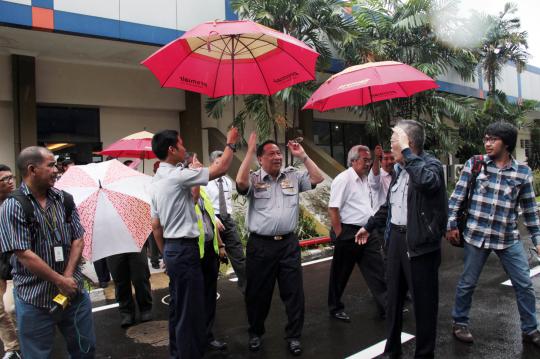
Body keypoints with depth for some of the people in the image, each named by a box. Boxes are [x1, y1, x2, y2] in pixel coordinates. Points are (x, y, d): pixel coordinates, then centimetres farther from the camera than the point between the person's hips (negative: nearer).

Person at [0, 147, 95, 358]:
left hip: (74, 292, 5)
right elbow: (25, 255, -17)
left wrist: (68, 277, -11)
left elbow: (78, 239, 2)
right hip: (35, 300, -4)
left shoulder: (64, 199, 3)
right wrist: (61, 281, -14)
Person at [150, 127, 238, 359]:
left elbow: (155, 226, 15)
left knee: (177, 305, 20)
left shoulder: (156, 181, 11)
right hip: (184, 249, -10)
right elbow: (221, 168, -15)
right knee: (189, 309, -1)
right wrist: (231, 144, 0)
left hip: (171, 249, 10)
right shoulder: (178, 175, -18)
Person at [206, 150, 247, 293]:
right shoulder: (206, 182, -7)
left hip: (228, 220, 5)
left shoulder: (228, 181, 12)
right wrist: (214, 218, -21)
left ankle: (246, 287, 7)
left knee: (238, 255, 1)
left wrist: (229, 216, 13)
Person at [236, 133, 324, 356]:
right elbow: (240, 182, -22)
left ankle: (294, 336, 23)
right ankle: (255, 333, 33)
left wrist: (302, 156, 0)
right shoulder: (254, 179, -1)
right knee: (258, 293, 12)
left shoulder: (293, 176, 8)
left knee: (294, 292, 7)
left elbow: (318, 178, 2)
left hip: (288, 244, 2)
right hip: (260, 245, -2)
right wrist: (249, 151, -17)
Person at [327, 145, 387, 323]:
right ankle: (335, 308, 23)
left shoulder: (367, 179, 10)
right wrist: (339, 236, -16)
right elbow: (333, 209, -17)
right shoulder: (343, 179, -13)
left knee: (377, 271, 7)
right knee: (341, 274, 8)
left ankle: (385, 307, 16)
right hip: (349, 233, -7)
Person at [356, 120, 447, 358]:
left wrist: (406, 151, -27)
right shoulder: (400, 169, 12)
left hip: (420, 242, -8)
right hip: (396, 238, 8)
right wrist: (369, 226, 28)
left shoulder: (431, 164, -11)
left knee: (423, 302, 4)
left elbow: (428, 181, -36)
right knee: (393, 297, 16)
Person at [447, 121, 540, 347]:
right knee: (467, 283, 9)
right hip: (476, 235, -1)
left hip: (508, 239, 2)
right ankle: (460, 323, 29)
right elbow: (457, 196, -1)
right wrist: (452, 225, -5)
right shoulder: (474, 164, -4)